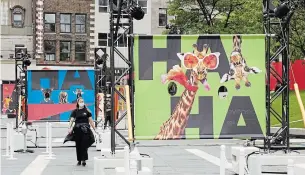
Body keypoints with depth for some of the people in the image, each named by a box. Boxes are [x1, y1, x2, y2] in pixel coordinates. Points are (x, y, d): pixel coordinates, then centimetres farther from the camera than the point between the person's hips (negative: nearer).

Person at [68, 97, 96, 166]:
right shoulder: (75, 111, 6)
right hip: (77, 129, 1)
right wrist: (70, 128, -17)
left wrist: (95, 129, 3)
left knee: (84, 145, -9)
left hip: (85, 129, -1)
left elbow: (90, 121, 7)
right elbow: (71, 120, -2)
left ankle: (83, 160, -8)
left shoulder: (87, 111, 6)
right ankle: (79, 160, 16)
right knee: (78, 145, 6)